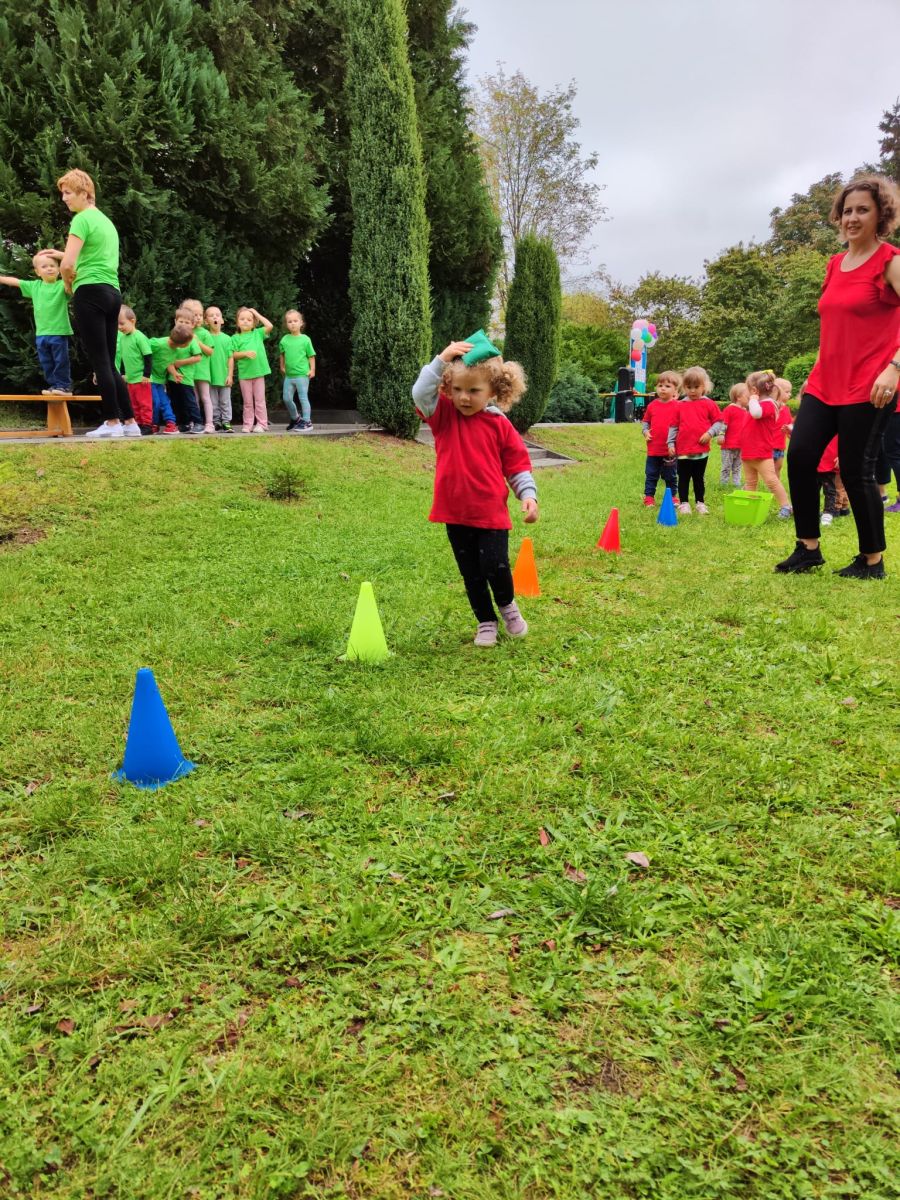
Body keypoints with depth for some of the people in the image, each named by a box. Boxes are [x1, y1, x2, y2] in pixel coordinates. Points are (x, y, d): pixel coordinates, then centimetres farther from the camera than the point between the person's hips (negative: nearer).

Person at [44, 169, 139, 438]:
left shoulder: (82, 218, -6)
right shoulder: (106, 221, 21)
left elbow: (68, 265, -16)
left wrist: (68, 284, 4)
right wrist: (62, 255, 31)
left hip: (91, 292, -8)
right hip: (113, 293, 8)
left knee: (99, 361, -6)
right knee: (109, 363, 9)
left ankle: (112, 422, -5)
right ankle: (130, 422, 6)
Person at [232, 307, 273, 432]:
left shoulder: (258, 333, 7)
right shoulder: (236, 338, 5)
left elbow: (269, 326, -6)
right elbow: (234, 355, 0)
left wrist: (257, 314, 1)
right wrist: (246, 353, -17)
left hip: (259, 371, 0)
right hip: (244, 373, 0)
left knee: (259, 400, 3)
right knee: (247, 401, 6)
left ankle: (261, 424, 7)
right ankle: (248, 425, 11)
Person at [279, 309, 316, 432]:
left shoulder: (305, 339, -5)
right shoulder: (284, 339, 4)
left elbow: (311, 355, -2)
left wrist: (312, 370, -6)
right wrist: (282, 367, 18)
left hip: (302, 375, -5)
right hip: (289, 375, 5)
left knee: (303, 398, -1)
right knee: (286, 398, 8)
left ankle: (306, 421, 6)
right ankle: (295, 419, 27)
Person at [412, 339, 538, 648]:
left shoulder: (499, 424, -1)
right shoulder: (444, 415, 0)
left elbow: (517, 465, 3)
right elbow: (421, 393, -18)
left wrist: (528, 495, -8)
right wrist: (441, 360, -24)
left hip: (491, 512, -2)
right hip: (455, 512, 2)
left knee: (495, 566, -10)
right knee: (472, 575, 11)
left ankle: (507, 605, 23)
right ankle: (486, 621, 31)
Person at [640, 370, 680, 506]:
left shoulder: (677, 406, -7)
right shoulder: (652, 405, 3)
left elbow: (680, 426, -8)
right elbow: (645, 421, 15)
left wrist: (672, 443, -15)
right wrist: (645, 431, -4)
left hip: (670, 449, -2)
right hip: (653, 448, 2)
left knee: (670, 476, 11)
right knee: (651, 475, 9)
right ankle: (649, 496, 18)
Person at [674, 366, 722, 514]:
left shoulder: (709, 404, 0)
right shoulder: (680, 405, 3)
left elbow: (718, 422, 2)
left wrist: (710, 433, -14)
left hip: (702, 450, 0)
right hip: (683, 450, 0)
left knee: (699, 478, 12)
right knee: (684, 478, 7)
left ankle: (700, 503, 23)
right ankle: (684, 503, 17)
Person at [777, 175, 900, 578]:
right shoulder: (834, 265, 14)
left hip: (868, 387, -6)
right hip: (824, 382, 6)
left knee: (856, 471, -4)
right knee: (799, 456, -6)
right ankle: (808, 547, 7)